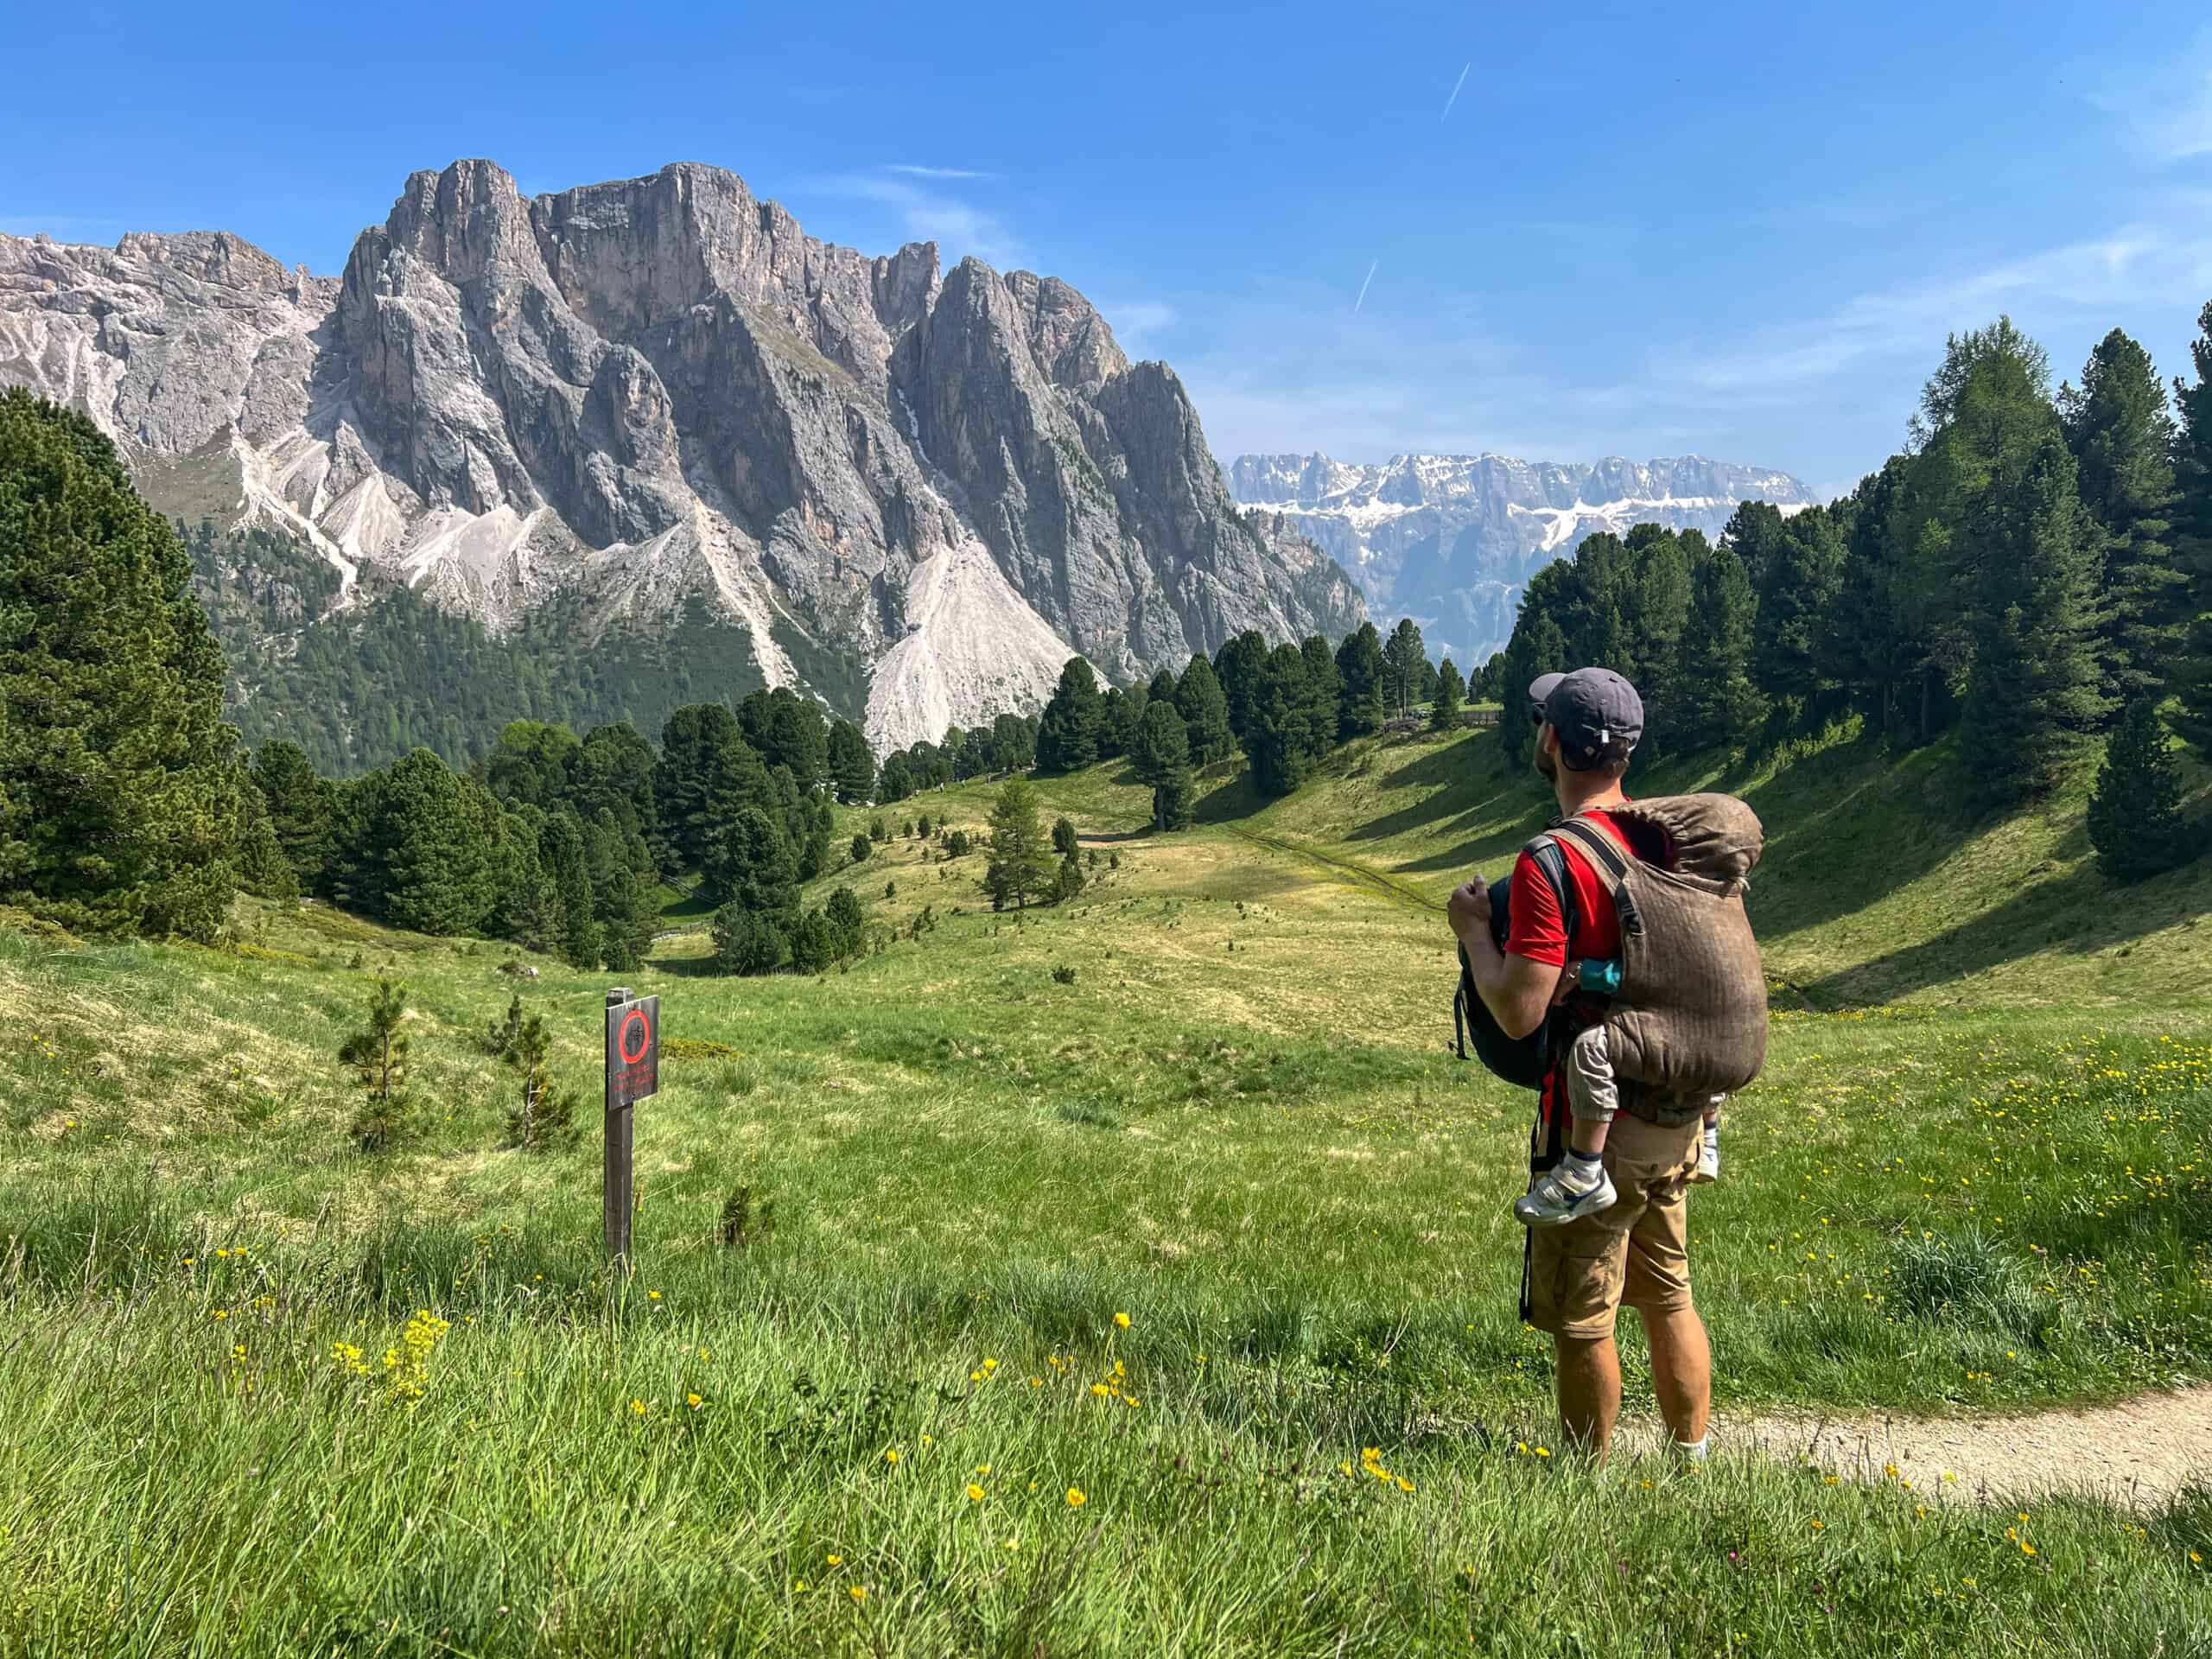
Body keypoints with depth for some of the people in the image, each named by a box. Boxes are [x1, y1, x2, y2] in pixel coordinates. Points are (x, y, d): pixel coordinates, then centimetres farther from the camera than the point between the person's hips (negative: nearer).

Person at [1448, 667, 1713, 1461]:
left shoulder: (1552, 862, -21)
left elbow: (1520, 1011, -23)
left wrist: (1474, 931, -8)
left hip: (1598, 1126, -8)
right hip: (1678, 1115, 8)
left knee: (1579, 1319, 7)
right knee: (1669, 1297, 21)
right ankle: (1692, 1462, 33)